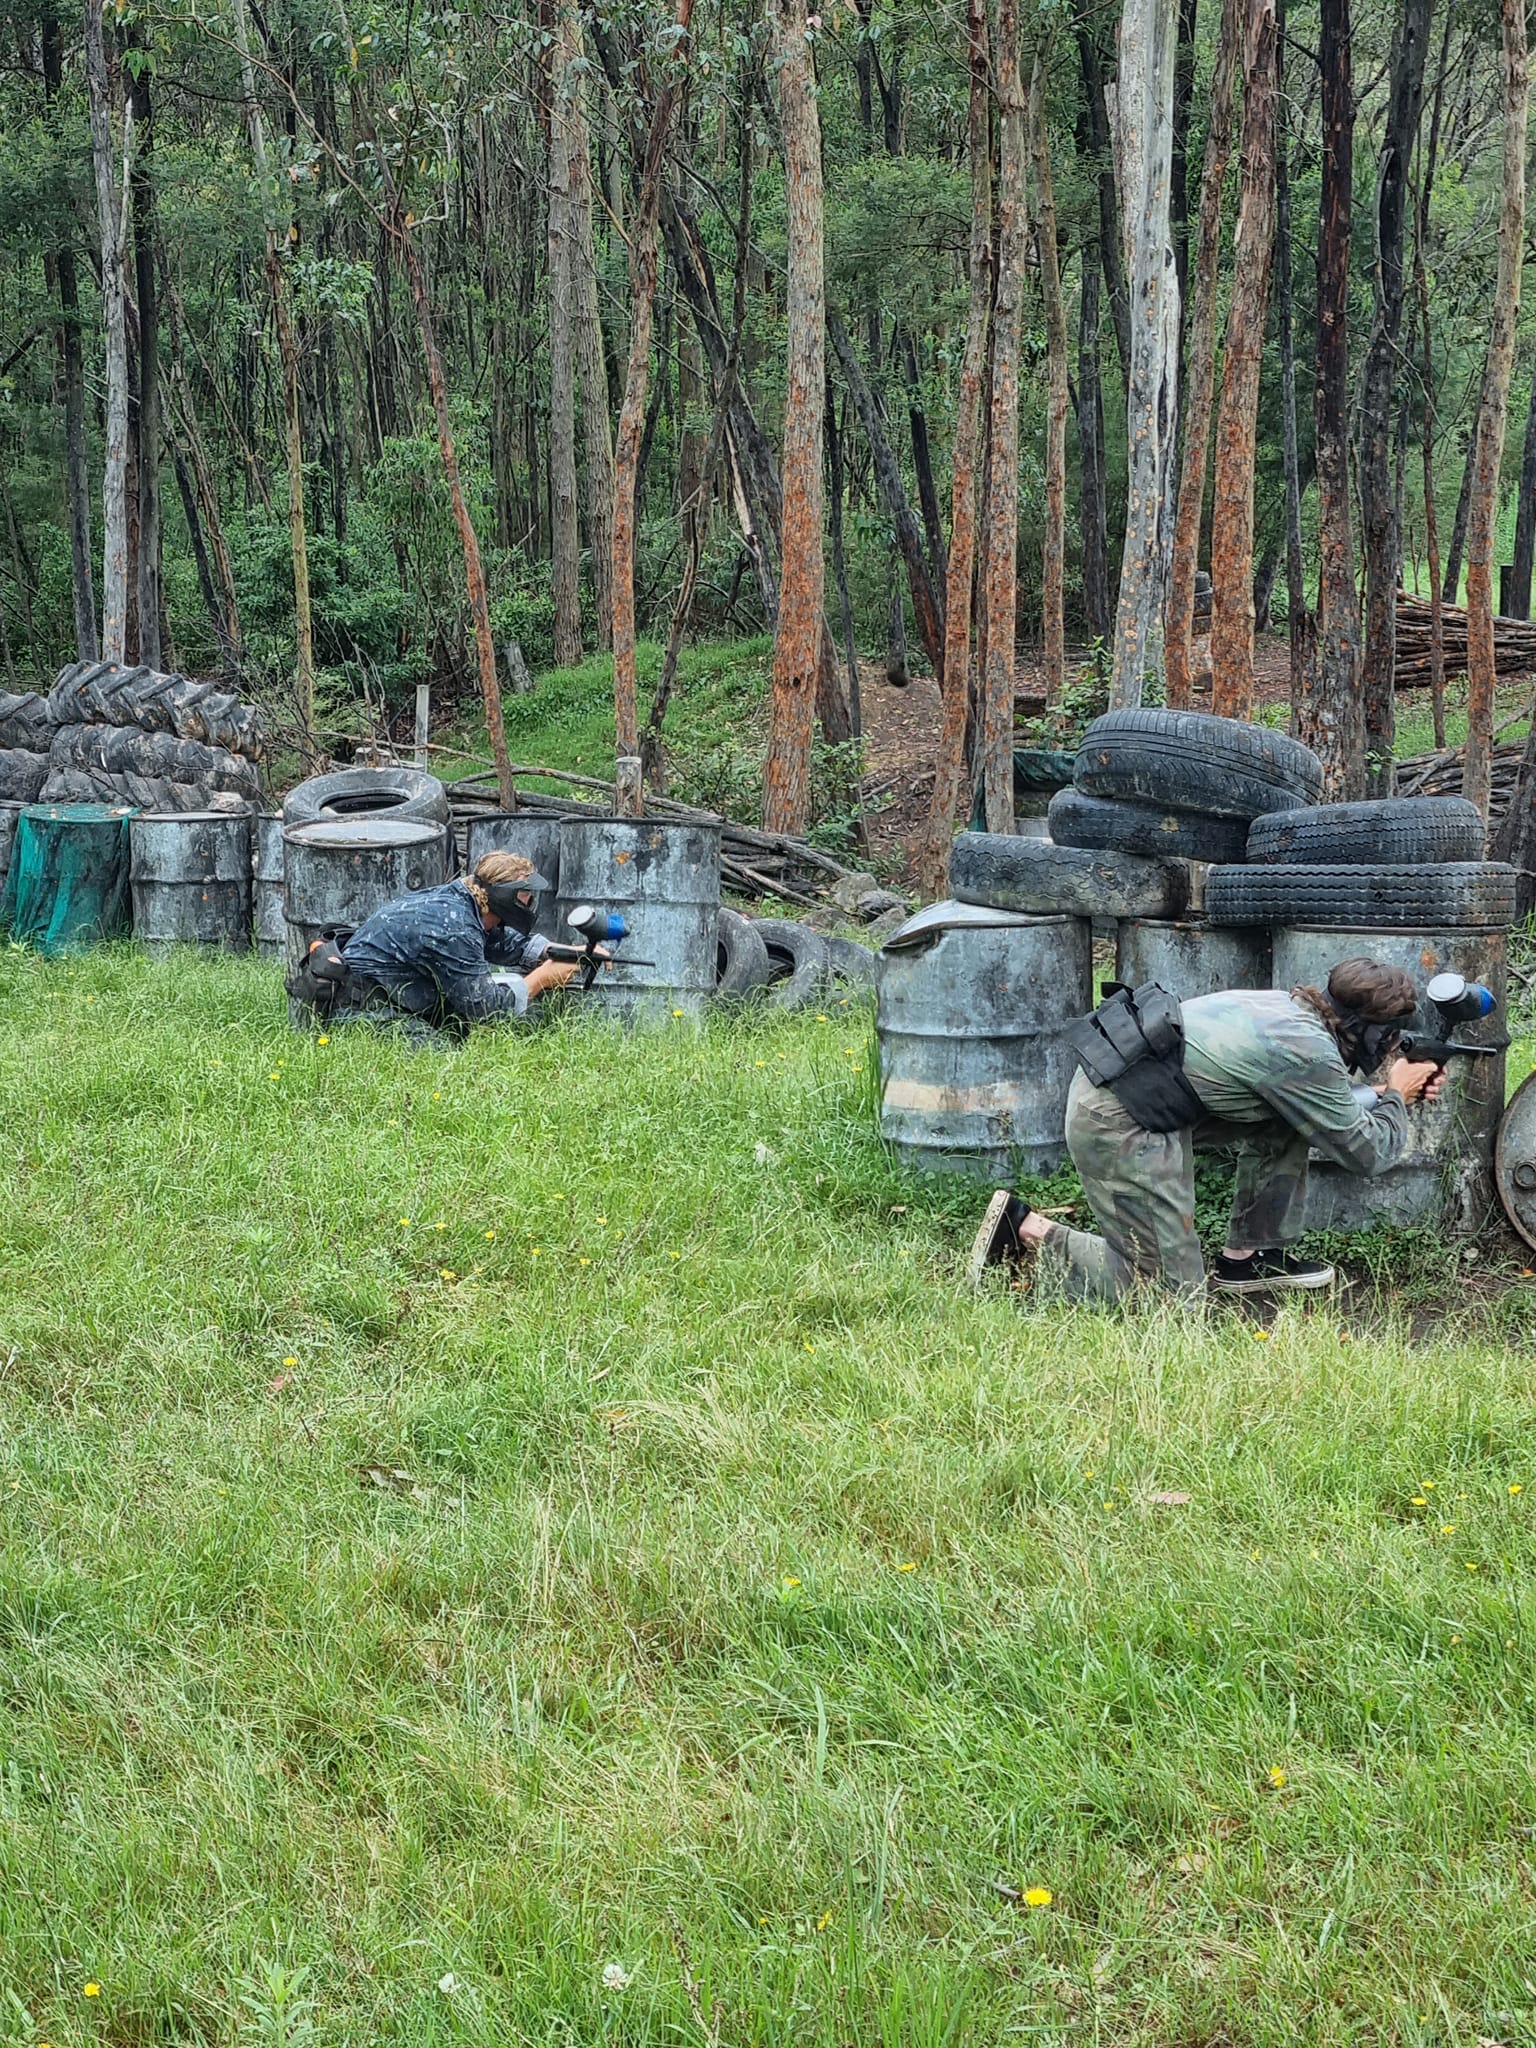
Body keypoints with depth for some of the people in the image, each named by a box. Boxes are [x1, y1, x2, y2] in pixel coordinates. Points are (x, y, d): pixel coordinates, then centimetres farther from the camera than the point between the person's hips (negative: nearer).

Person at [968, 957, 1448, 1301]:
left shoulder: (1290, 1007, 11)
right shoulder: (1307, 1051, -16)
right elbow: (1368, 1152, -5)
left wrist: (1384, 1094, 23)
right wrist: (1395, 1097, 12)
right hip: (1122, 1127, -10)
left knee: (1288, 1121, 14)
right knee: (1174, 1291, -3)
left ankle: (1248, 1256, 21)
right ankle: (1029, 1232, -3)